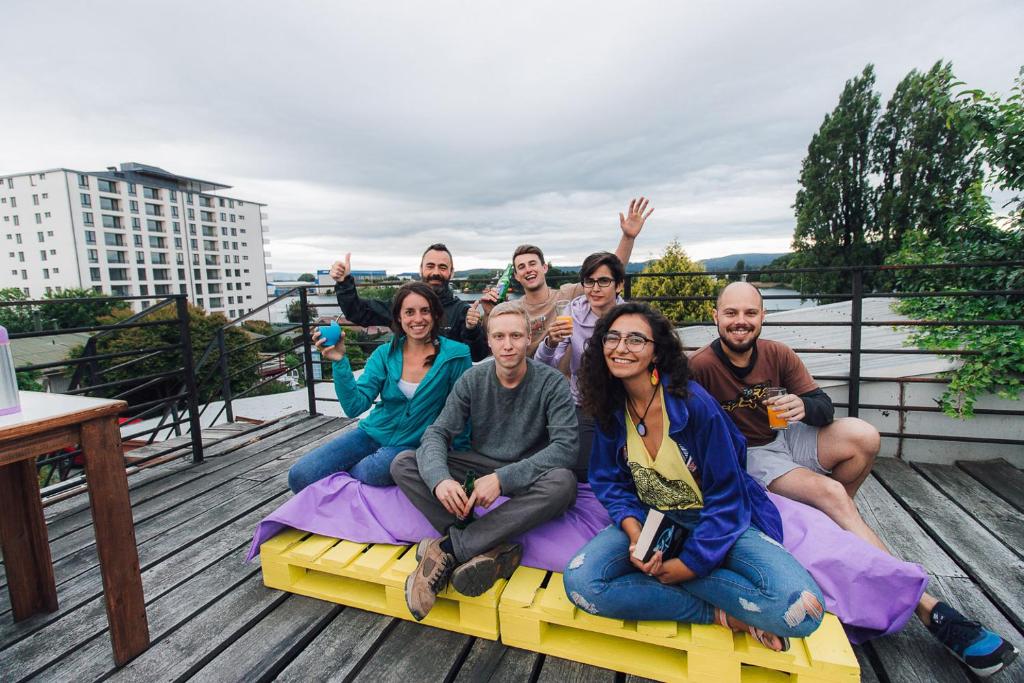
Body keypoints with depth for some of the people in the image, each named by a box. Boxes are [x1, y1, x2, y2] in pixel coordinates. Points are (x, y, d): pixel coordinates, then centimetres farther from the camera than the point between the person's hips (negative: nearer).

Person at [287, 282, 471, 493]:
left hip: (411, 445, -2)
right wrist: (340, 362, -21)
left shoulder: (455, 355, -11)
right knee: (299, 475, -13)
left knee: (375, 472, -35)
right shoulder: (385, 354, -3)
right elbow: (355, 406, -10)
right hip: (372, 433, 3)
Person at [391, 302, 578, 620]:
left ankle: (448, 549, -27)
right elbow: (437, 434, -9)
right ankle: (492, 549, -29)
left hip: (527, 476, -2)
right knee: (403, 464, -16)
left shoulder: (551, 382, -11)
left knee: (562, 483, -36)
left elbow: (565, 448, -21)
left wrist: (502, 478, -32)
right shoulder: (473, 379, -3)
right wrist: (439, 478, -33)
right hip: (478, 468, 3)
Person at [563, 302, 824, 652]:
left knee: (802, 609, -29)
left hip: (719, 522, -4)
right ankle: (722, 614, -13)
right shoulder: (610, 409, -4)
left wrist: (689, 564, -18)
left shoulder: (694, 403, -19)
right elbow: (610, 481, 2)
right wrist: (634, 533, -16)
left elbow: (726, 497, -14)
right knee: (580, 581, -25)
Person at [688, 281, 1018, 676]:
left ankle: (831, 518, 5)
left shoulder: (777, 355, -5)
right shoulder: (700, 366, -21)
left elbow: (825, 407, -5)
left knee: (863, 436, -18)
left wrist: (804, 406, -28)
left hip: (784, 438, 5)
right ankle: (925, 606, -16)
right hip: (745, 456, -5)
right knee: (831, 493, -25)